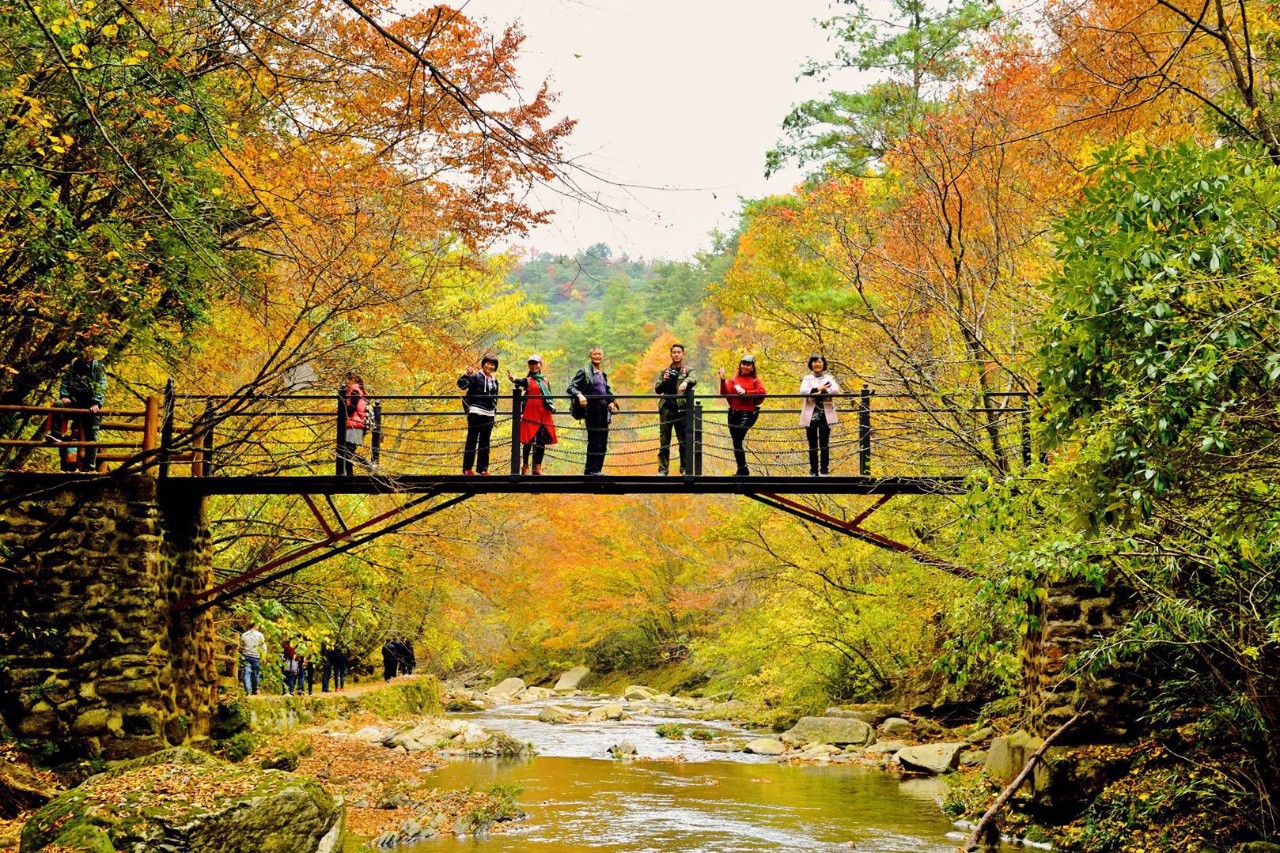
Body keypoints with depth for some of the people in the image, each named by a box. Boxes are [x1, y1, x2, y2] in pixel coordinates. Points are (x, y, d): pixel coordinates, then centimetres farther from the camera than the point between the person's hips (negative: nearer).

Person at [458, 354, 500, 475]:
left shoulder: (494, 381, 16)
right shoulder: (476, 377, -4)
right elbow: (461, 384, -16)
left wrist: (494, 413, 19)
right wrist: (467, 375, -33)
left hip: (489, 415, 6)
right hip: (476, 413, -6)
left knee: (485, 442, 8)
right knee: (472, 440, -2)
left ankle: (482, 468, 13)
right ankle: (467, 468, 2)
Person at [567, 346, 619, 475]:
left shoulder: (603, 375, 17)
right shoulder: (585, 372, -3)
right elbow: (571, 387, -9)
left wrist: (611, 401, 6)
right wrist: (579, 395, -27)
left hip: (603, 411, 7)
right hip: (592, 410, -7)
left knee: (603, 443, 7)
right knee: (594, 441, -6)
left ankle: (597, 470, 13)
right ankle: (591, 471, 0)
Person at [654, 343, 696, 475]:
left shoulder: (688, 370, 9)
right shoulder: (665, 371, 17)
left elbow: (693, 379, -14)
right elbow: (657, 390, 12)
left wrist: (686, 382, -36)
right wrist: (664, 380, -7)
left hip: (682, 409, -2)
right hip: (666, 409, 2)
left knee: (684, 441, 0)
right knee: (664, 441, 1)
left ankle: (685, 469, 6)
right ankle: (663, 469, 3)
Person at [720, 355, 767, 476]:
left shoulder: (755, 380, 7)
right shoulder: (734, 380, 14)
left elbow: (761, 392, -11)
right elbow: (725, 393, 2)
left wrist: (745, 392, -16)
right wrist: (723, 380, -12)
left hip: (747, 414, -4)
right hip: (733, 414, 4)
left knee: (738, 441, -15)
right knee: (736, 442, 6)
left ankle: (742, 470, -7)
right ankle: (743, 471, 16)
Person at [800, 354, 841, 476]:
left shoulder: (829, 378, 13)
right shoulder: (807, 378, 13)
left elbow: (835, 390, -8)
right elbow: (803, 391, -7)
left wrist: (819, 392, -16)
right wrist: (818, 389, -18)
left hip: (825, 414, -1)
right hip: (811, 414, 1)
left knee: (824, 444, -3)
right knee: (812, 445, 2)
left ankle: (824, 470, 0)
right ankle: (813, 471, 5)